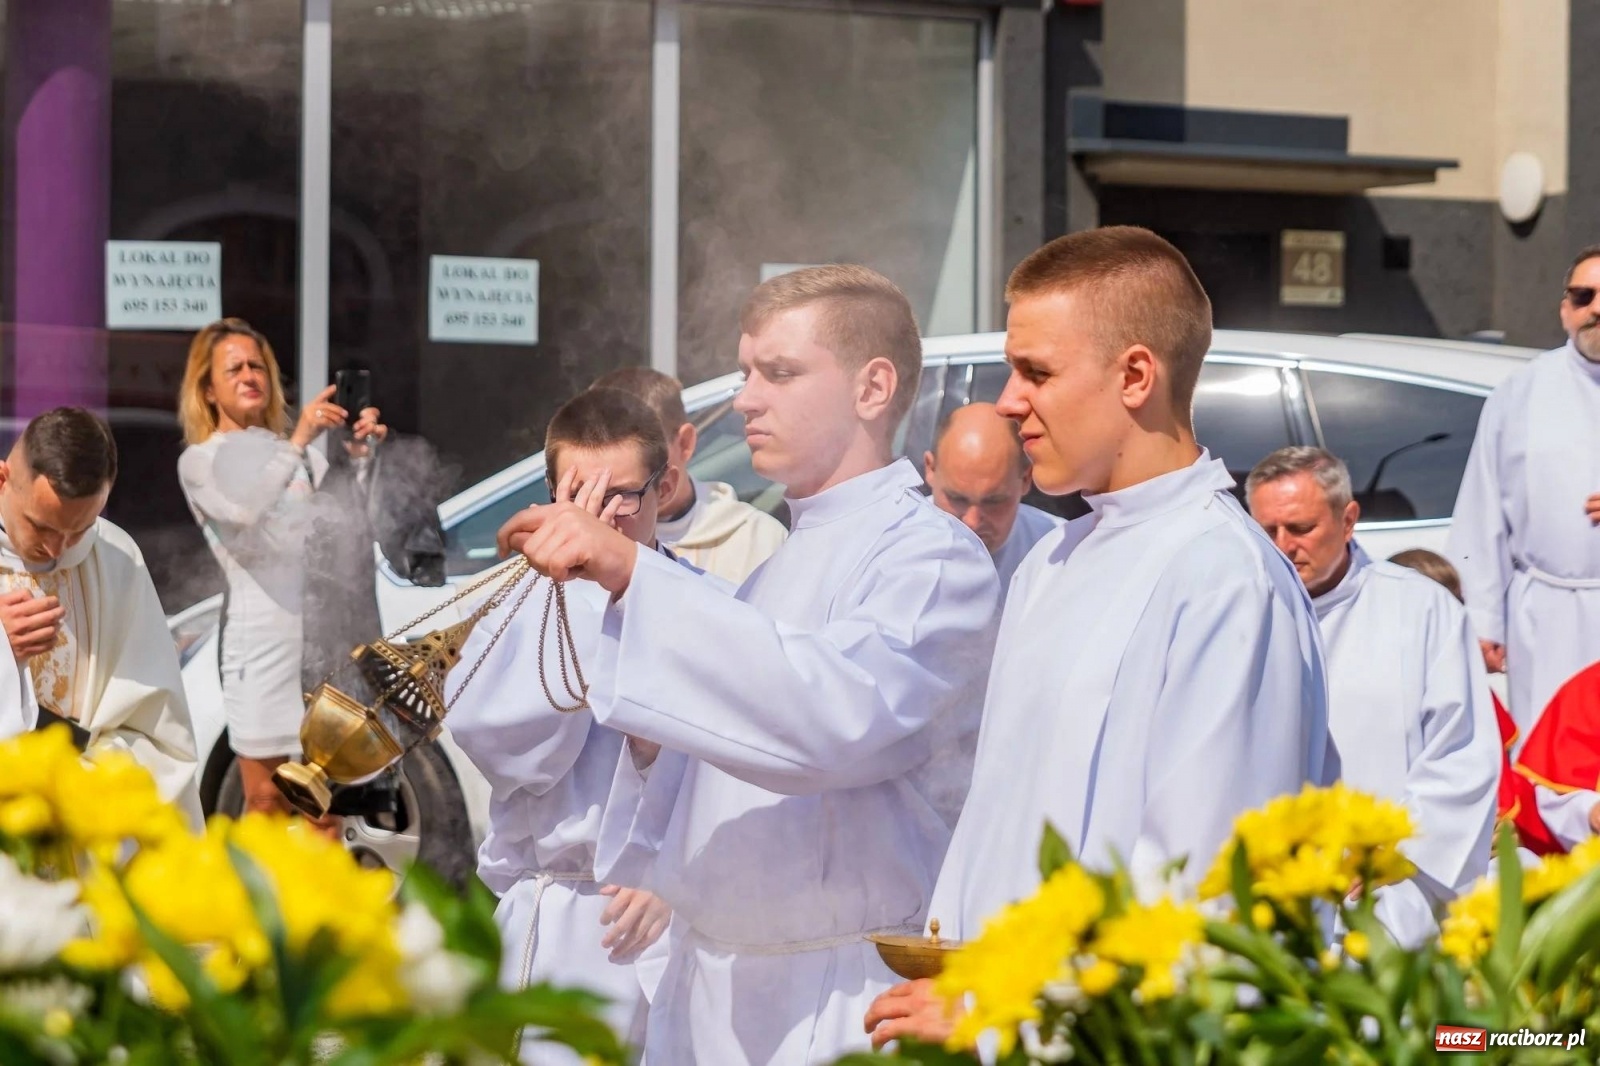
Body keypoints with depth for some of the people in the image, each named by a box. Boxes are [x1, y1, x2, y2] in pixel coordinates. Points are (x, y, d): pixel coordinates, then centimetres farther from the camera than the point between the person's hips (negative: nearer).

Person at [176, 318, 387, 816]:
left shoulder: (295, 448, 16)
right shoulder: (199, 461, 2)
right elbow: (244, 509, -19)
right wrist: (297, 442, -30)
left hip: (321, 629, 4)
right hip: (264, 637, -4)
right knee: (268, 803, -2)